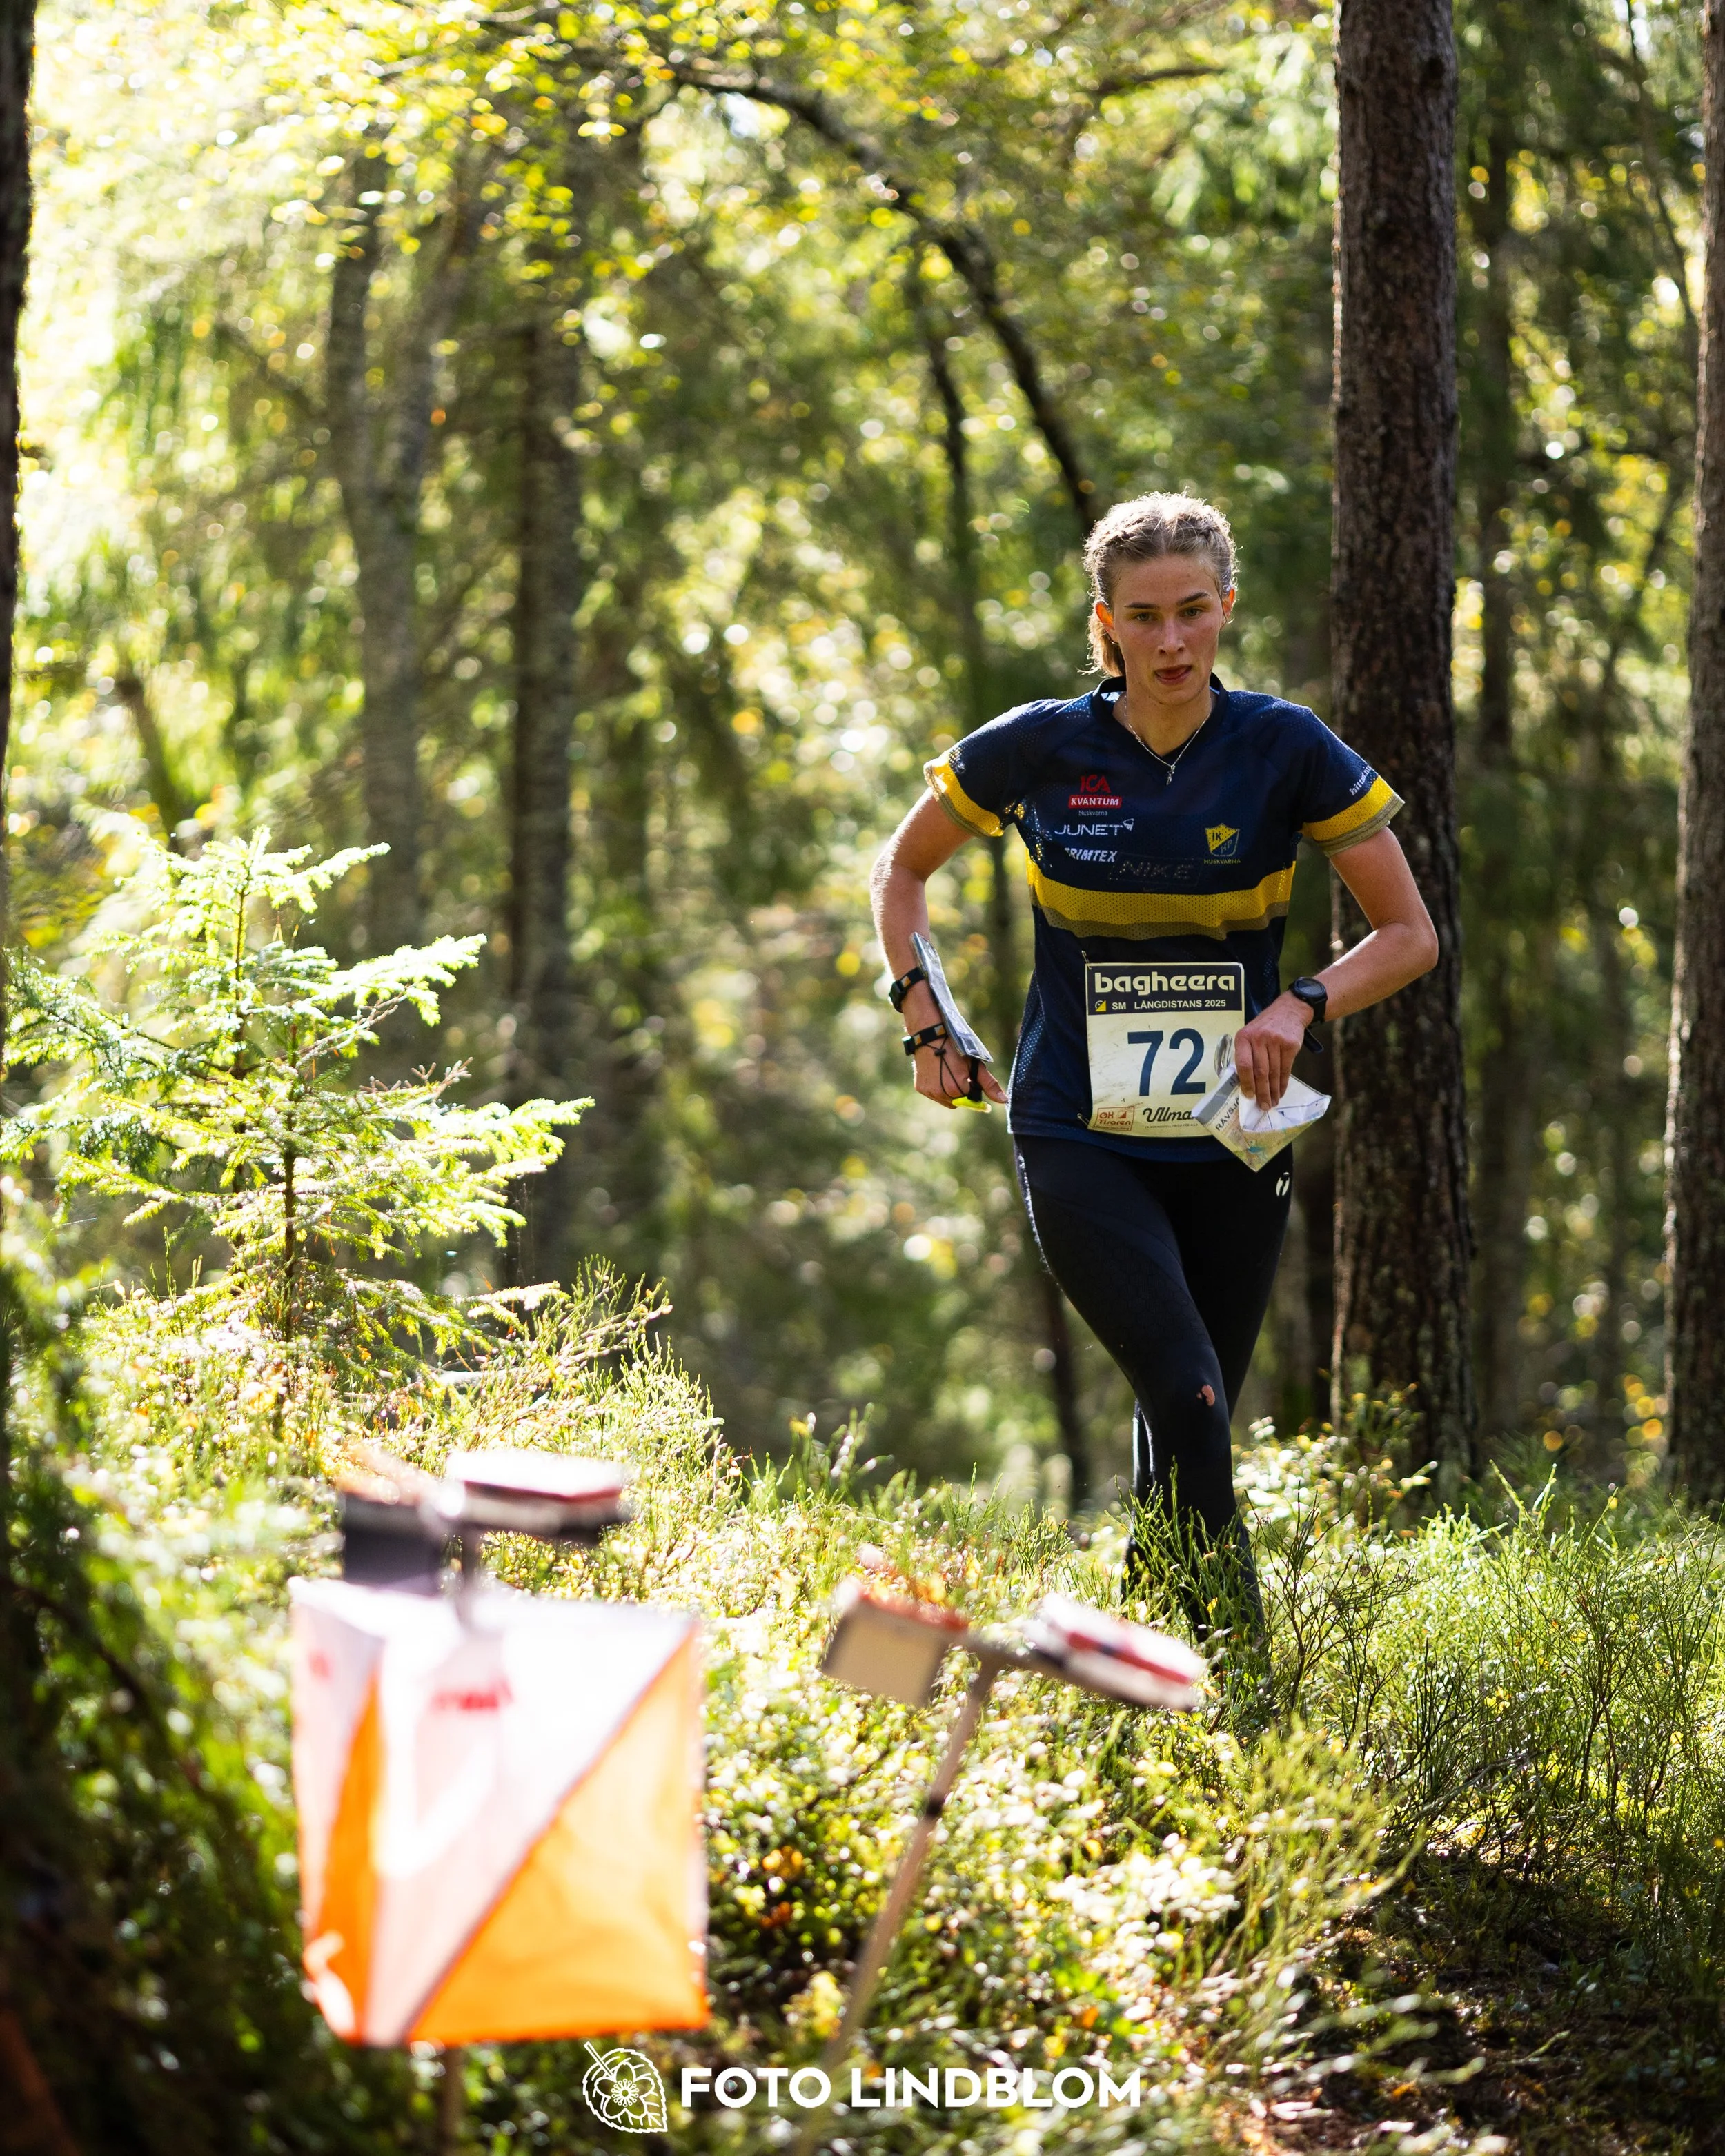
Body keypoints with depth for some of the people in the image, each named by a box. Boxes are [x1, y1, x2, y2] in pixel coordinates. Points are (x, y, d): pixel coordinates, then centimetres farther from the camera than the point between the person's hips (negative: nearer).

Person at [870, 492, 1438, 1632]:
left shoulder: (1288, 749, -5)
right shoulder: (1039, 749, -5)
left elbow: (1411, 935, -1)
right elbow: (905, 866, 13)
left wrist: (1302, 1006, -18)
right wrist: (923, 1015, 1)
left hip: (1232, 1143, 2)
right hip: (1080, 1139, -2)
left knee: (1191, 1422, 10)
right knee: (1188, 1402, -20)